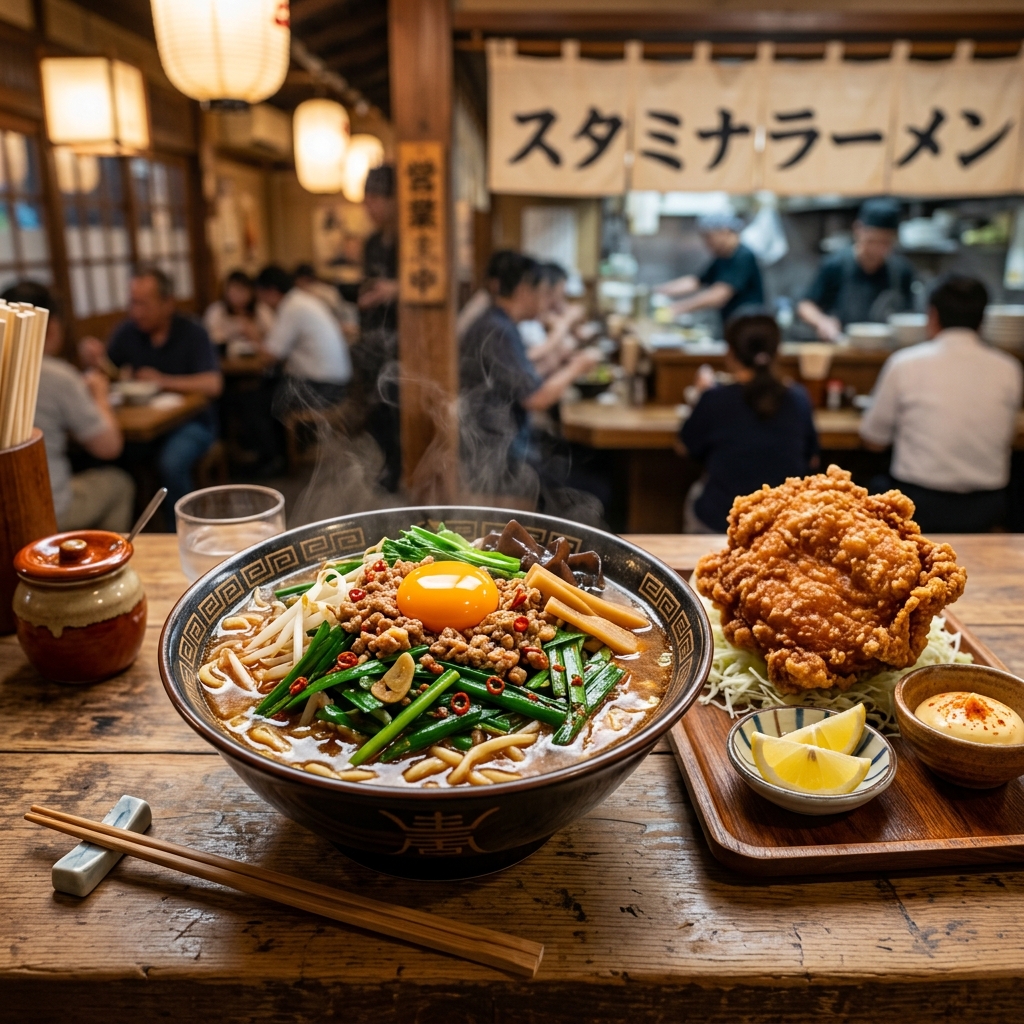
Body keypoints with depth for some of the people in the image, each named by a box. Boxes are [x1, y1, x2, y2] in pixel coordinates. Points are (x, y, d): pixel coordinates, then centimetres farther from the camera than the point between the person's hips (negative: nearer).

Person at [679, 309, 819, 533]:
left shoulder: (715, 400, -17)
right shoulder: (798, 399, -8)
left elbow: (690, 447, 2)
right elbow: (811, 460, 7)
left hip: (718, 523, -3)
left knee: (696, 491, 28)